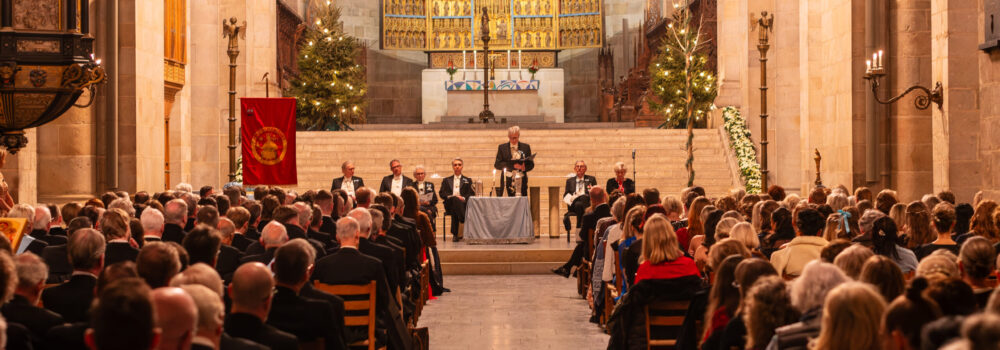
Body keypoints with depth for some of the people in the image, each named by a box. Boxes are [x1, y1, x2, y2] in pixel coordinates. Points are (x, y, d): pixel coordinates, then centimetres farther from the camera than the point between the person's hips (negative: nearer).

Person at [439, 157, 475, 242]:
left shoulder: (468, 181, 25)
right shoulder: (446, 180, 27)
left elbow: (471, 194, 10)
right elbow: (442, 193, 11)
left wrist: (464, 198, -13)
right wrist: (450, 197, -10)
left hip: (463, 205, 0)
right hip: (449, 205, 1)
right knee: (455, 199, -38)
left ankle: (455, 233, -42)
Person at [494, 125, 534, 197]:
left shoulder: (526, 147, 9)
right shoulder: (502, 147, 6)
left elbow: (531, 164, 10)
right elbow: (497, 164, -2)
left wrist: (525, 167, -13)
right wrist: (512, 165, -14)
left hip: (521, 182, 1)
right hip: (507, 182, -1)